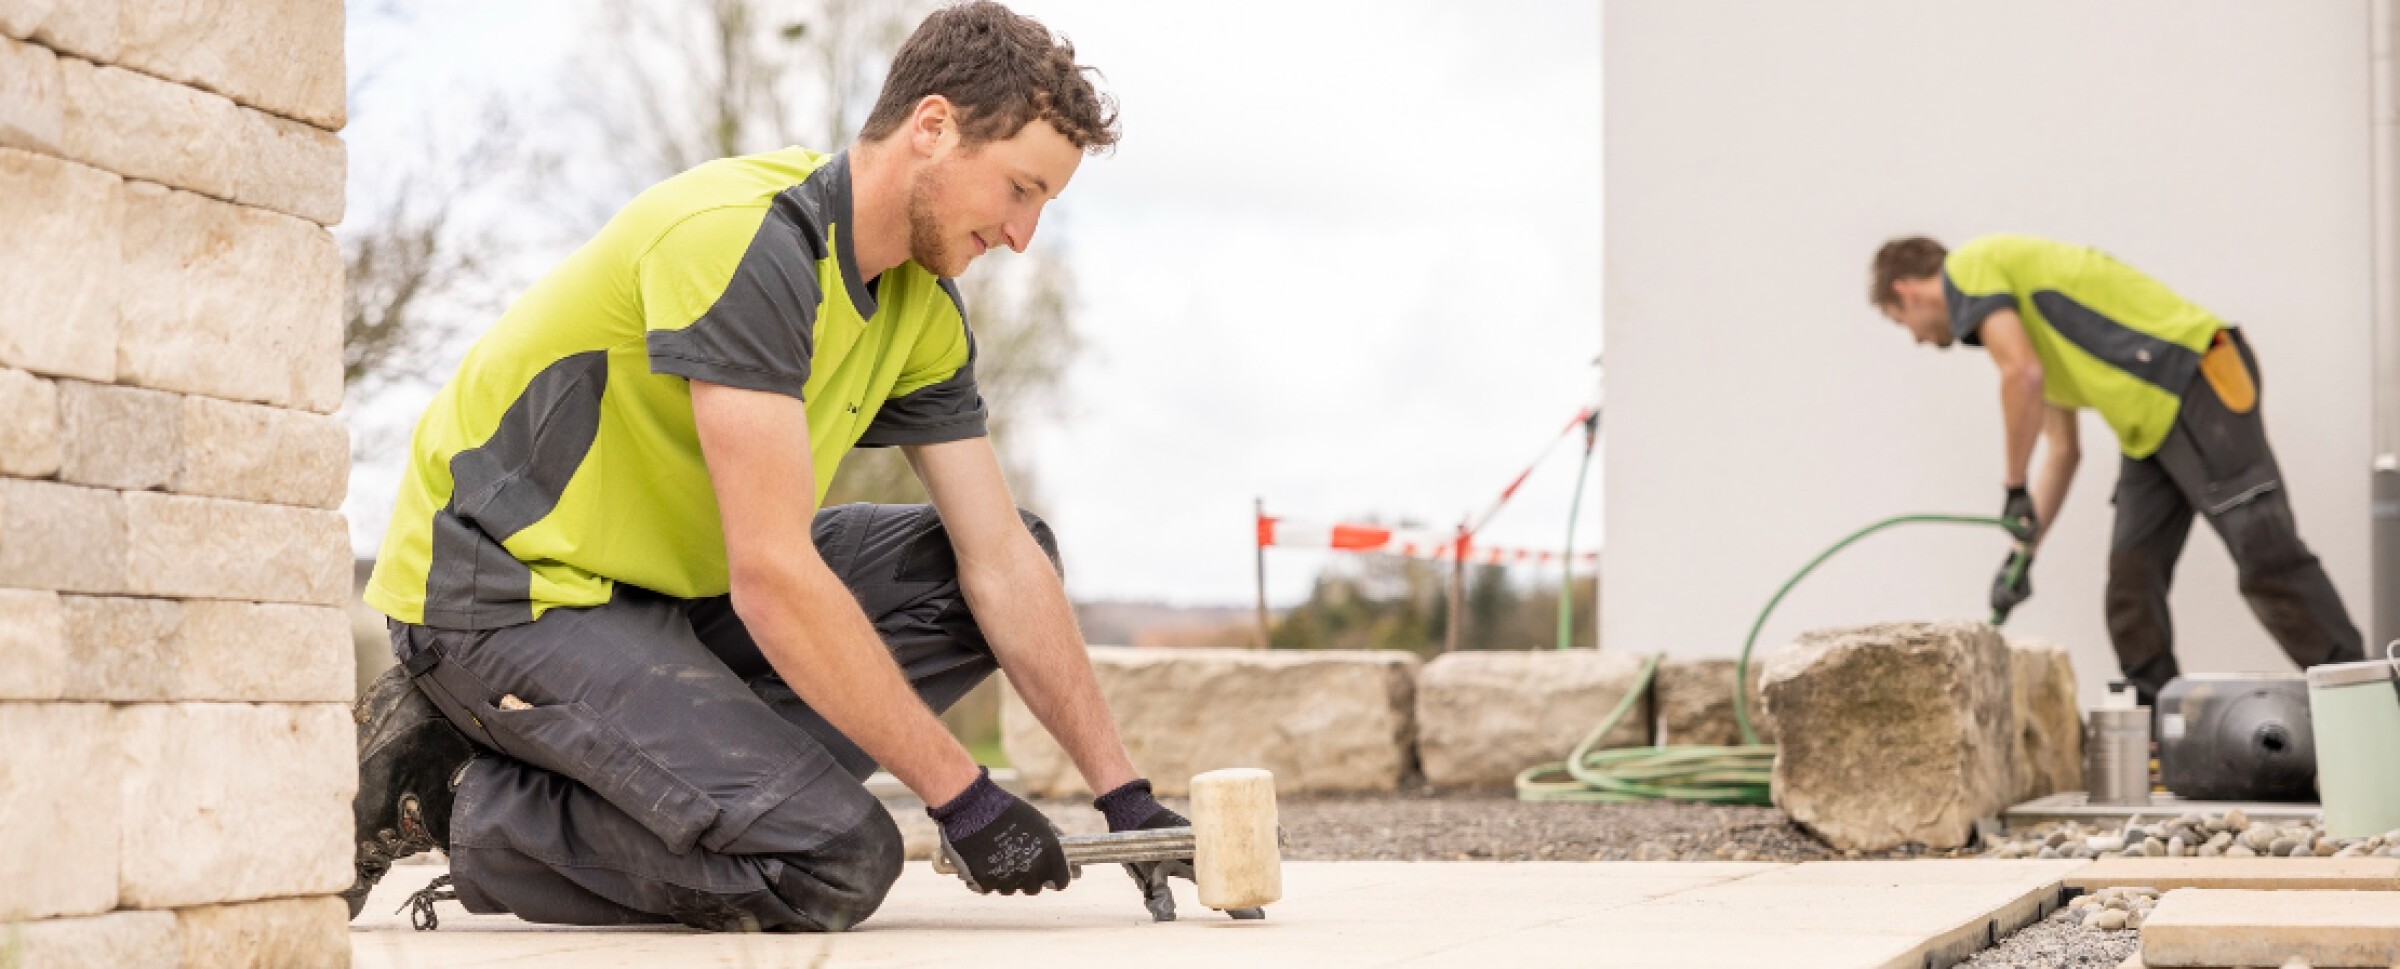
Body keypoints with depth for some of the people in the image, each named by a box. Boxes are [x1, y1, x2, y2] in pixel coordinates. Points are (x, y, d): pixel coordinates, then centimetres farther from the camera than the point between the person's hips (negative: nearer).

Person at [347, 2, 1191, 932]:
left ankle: (700, 774, -4)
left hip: (673, 585, 9)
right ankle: (477, 807, -6)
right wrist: (961, 795, -25)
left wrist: (1123, 793, -2)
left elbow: (1002, 563, 5)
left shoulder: (923, 313, 3)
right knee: (841, 862, -23)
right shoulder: (747, 239, -25)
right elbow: (773, 577, -29)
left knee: (996, 563, 1)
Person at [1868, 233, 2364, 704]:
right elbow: (2062, 451, 27)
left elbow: (2023, 374, -17)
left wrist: (2014, 488, -7)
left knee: (2265, 554, -12)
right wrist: (2023, 552, 24)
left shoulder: (1968, 267, -1)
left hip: (2199, 381, -10)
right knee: (2132, 570, 7)